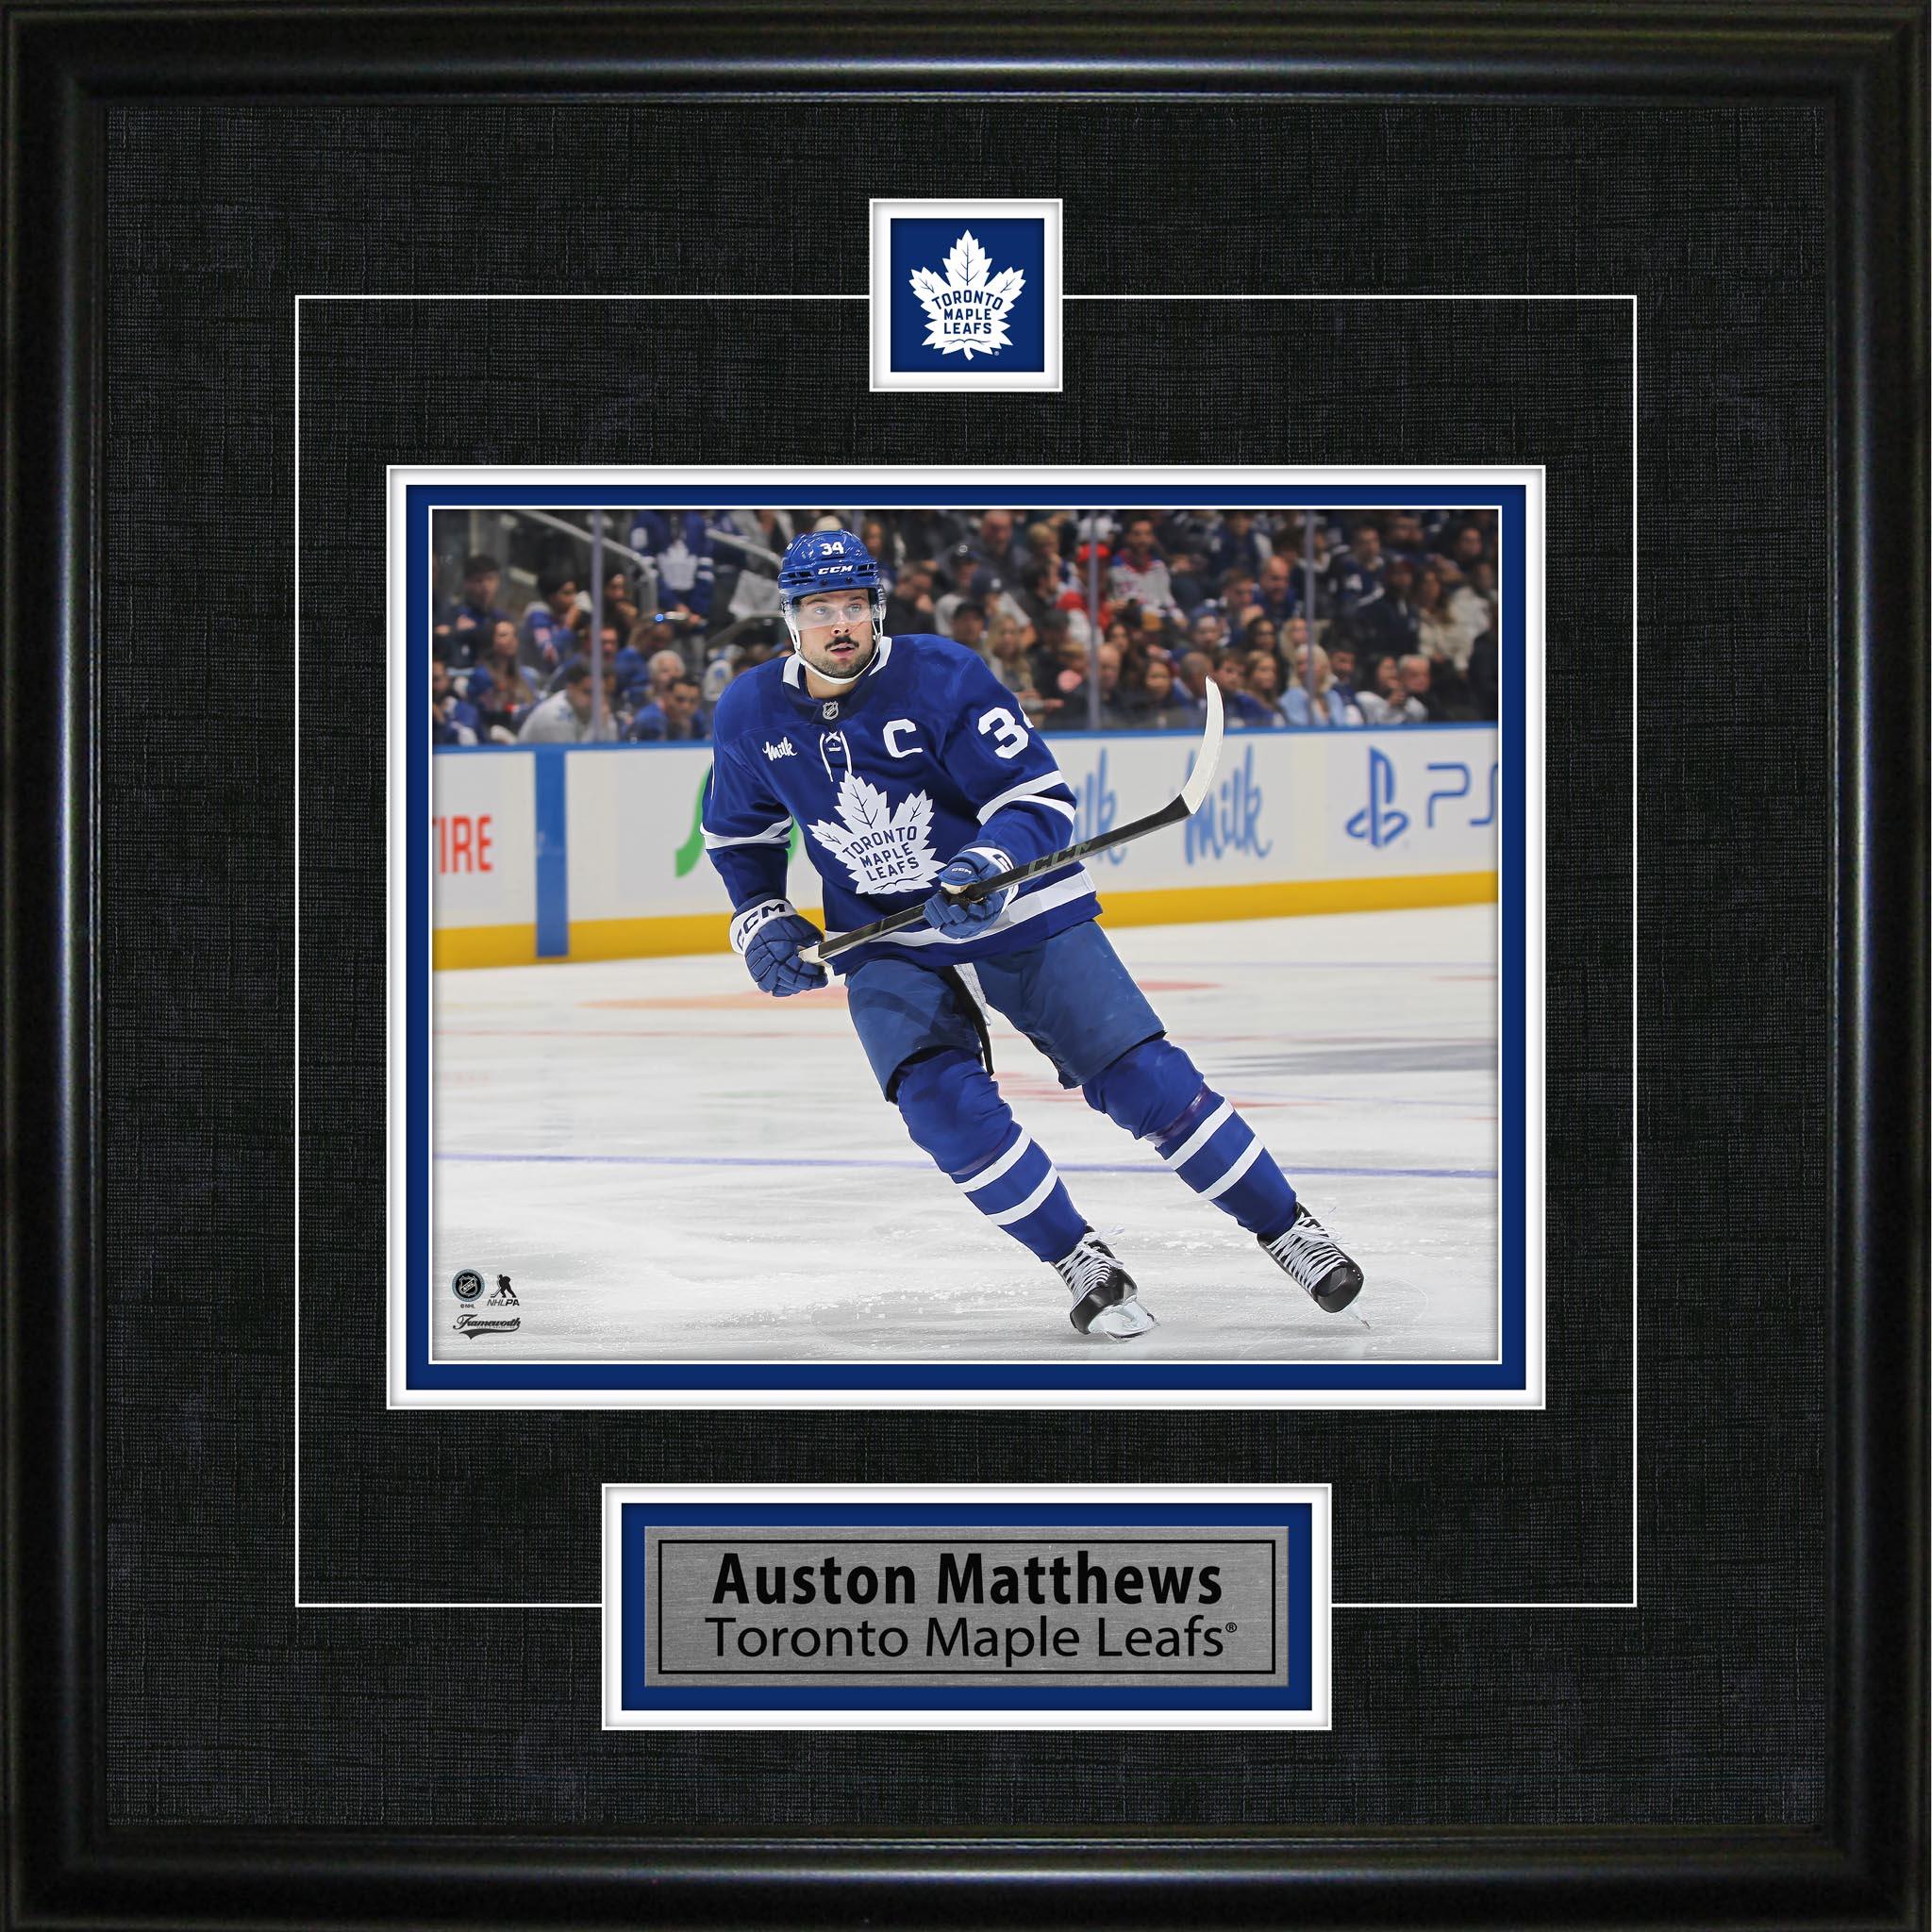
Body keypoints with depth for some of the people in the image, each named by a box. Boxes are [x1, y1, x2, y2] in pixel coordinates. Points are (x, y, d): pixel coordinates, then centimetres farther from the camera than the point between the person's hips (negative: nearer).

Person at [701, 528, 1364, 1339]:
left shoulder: (941, 676, -17)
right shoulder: (750, 716, -4)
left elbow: (1042, 798, -17)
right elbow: (738, 831, 15)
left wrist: (988, 868, -33)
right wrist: (760, 921, 2)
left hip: (1019, 907, -2)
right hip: (886, 943, 2)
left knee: (1145, 1078, -8)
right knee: (944, 1104, -21)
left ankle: (1284, 1226, 9)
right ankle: (1082, 1263, -4)